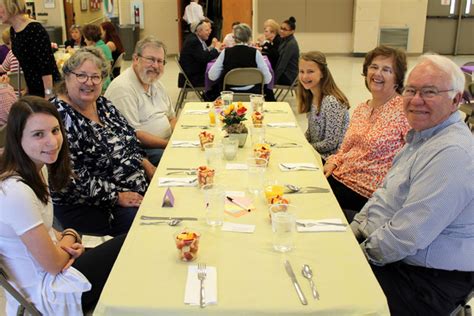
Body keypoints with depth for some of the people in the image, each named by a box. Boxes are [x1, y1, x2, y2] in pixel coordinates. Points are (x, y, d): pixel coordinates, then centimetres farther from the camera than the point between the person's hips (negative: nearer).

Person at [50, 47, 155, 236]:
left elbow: (128, 138, 19)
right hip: (88, 205, -8)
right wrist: (116, 196, -19)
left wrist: (145, 164, 6)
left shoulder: (102, 104, 7)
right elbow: (73, 176, -22)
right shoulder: (59, 116, -18)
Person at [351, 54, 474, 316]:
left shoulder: (452, 154, -26)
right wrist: (354, 230, 7)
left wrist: (360, 254, -15)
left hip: (425, 280, -10)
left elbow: (409, 235, -29)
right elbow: (386, 193, 18)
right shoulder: (422, 136, 9)